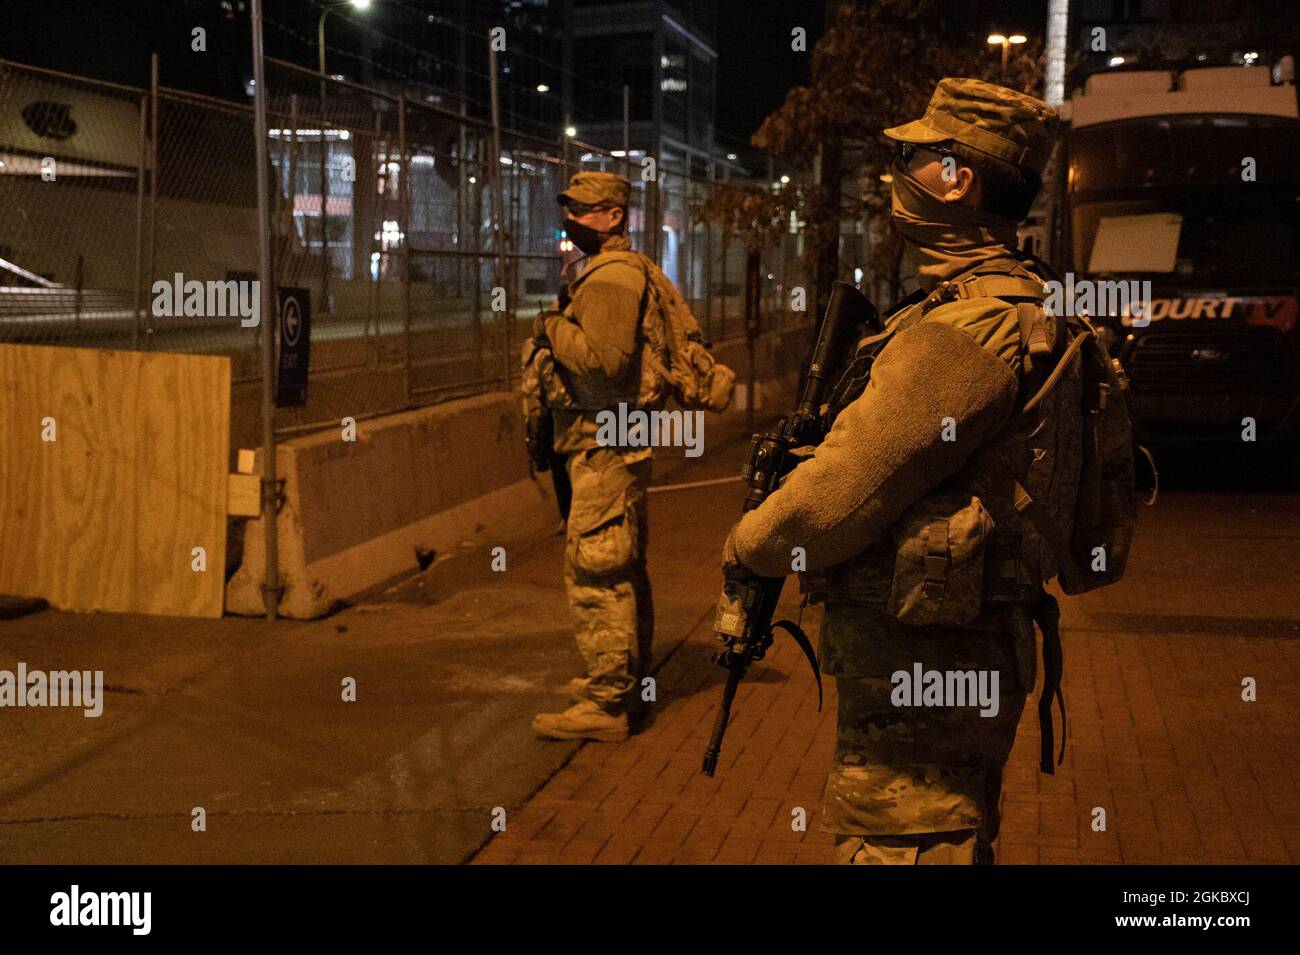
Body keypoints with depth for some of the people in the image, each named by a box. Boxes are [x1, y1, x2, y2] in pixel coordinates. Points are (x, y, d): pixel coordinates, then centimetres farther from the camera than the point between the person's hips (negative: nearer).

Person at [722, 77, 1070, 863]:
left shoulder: (966, 329, -24)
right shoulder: (1016, 304, 11)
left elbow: (842, 496, -22)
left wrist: (747, 546, -5)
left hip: (920, 672, -11)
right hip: (960, 652, 11)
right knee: (954, 840, 24)